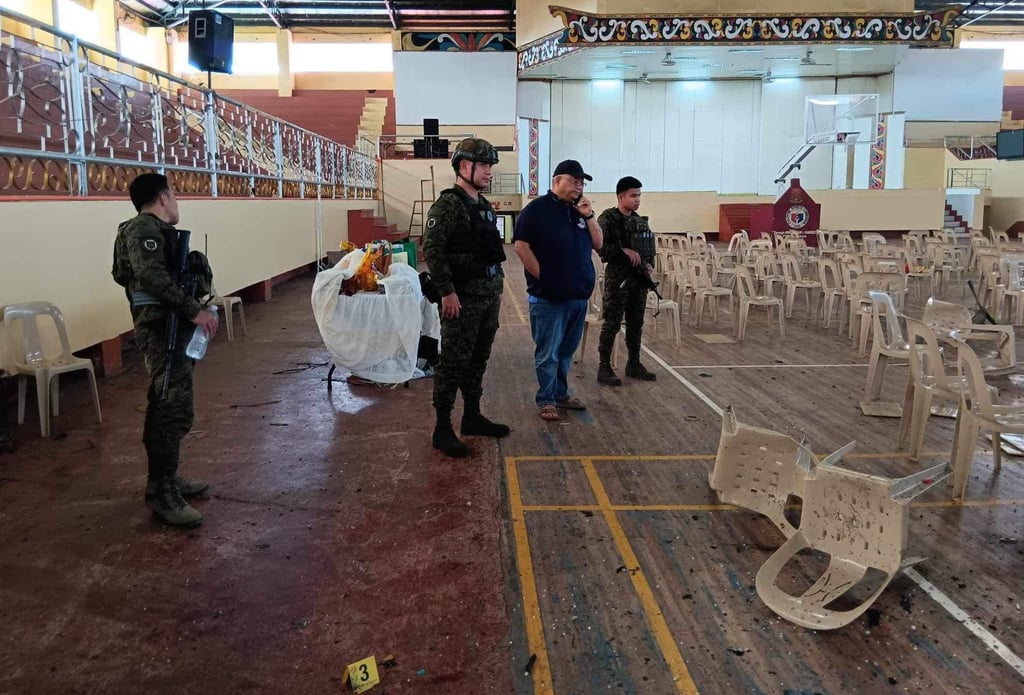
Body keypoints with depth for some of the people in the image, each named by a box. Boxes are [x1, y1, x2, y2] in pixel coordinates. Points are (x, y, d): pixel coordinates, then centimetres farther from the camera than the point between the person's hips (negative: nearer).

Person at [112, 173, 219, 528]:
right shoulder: (145, 229, -12)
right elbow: (153, 276, -27)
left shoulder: (153, 230, 18)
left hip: (166, 327, 11)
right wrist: (195, 310, -27)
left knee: (165, 408, 17)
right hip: (163, 329, -11)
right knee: (174, 410, -10)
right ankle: (164, 494, -4)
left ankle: (162, 480, 29)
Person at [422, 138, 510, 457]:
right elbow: (432, 249, -19)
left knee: (478, 360, 16)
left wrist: (497, 286, 17)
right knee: (453, 363, -3)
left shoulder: (484, 206, 15)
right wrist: (447, 292, -21)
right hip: (463, 297, -9)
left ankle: (472, 418, 28)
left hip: (489, 295, 9)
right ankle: (443, 429, 5)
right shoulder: (449, 203, -13)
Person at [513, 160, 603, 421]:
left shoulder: (580, 210, 13)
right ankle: (546, 400, 11)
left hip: (579, 296, 6)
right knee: (547, 353, 1)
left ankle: (561, 394, 28)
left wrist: (589, 216, -2)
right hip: (548, 297, -6)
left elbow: (598, 245, 12)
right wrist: (543, 277, -11)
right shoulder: (537, 209, -7)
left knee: (566, 350, 15)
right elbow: (521, 246, -12)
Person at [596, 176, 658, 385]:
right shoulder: (608, 219, -9)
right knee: (612, 323, -4)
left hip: (639, 277, 7)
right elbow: (601, 246, -19)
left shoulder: (640, 221, 12)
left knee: (636, 323, 13)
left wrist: (649, 264, 3)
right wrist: (624, 251, -21)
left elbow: (649, 246, 20)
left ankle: (634, 364, 25)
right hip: (617, 277, -7)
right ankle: (604, 368, 2)